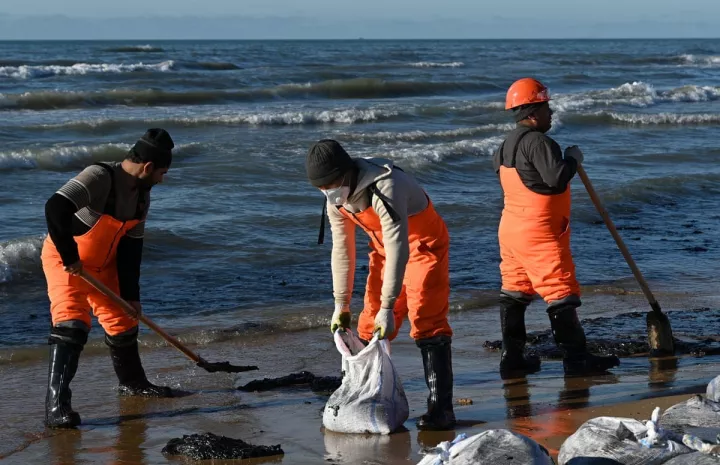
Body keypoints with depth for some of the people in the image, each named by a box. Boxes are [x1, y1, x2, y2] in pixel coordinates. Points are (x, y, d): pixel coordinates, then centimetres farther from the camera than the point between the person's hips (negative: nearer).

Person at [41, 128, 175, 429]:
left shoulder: (142, 195, -3)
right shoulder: (98, 178, -29)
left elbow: (131, 248, 2)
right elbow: (55, 209, -40)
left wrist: (130, 294, 0)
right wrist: (69, 257, -35)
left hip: (103, 263, 8)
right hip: (64, 259, -8)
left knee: (122, 320, 16)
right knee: (72, 323, -23)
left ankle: (132, 382, 41)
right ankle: (56, 406, -25)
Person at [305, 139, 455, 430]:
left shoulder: (385, 187, -34)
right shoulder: (336, 199, -8)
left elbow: (398, 248, -36)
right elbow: (342, 250, 2)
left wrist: (388, 307, -36)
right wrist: (341, 304, 1)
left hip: (423, 244, -8)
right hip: (385, 247, 8)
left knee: (426, 322, -16)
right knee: (370, 324, 4)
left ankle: (440, 407, -16)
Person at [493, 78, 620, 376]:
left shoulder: (508, 143, 11)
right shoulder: (537, 142, -19)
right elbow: (557, 177, -28)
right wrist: (573, 159, -10)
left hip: (510, 228, 10)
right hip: (539, 233, -10)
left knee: (515, 292, 11)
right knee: (561, 294, -4)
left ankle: (512, 357, 13)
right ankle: (575, 358, -2)